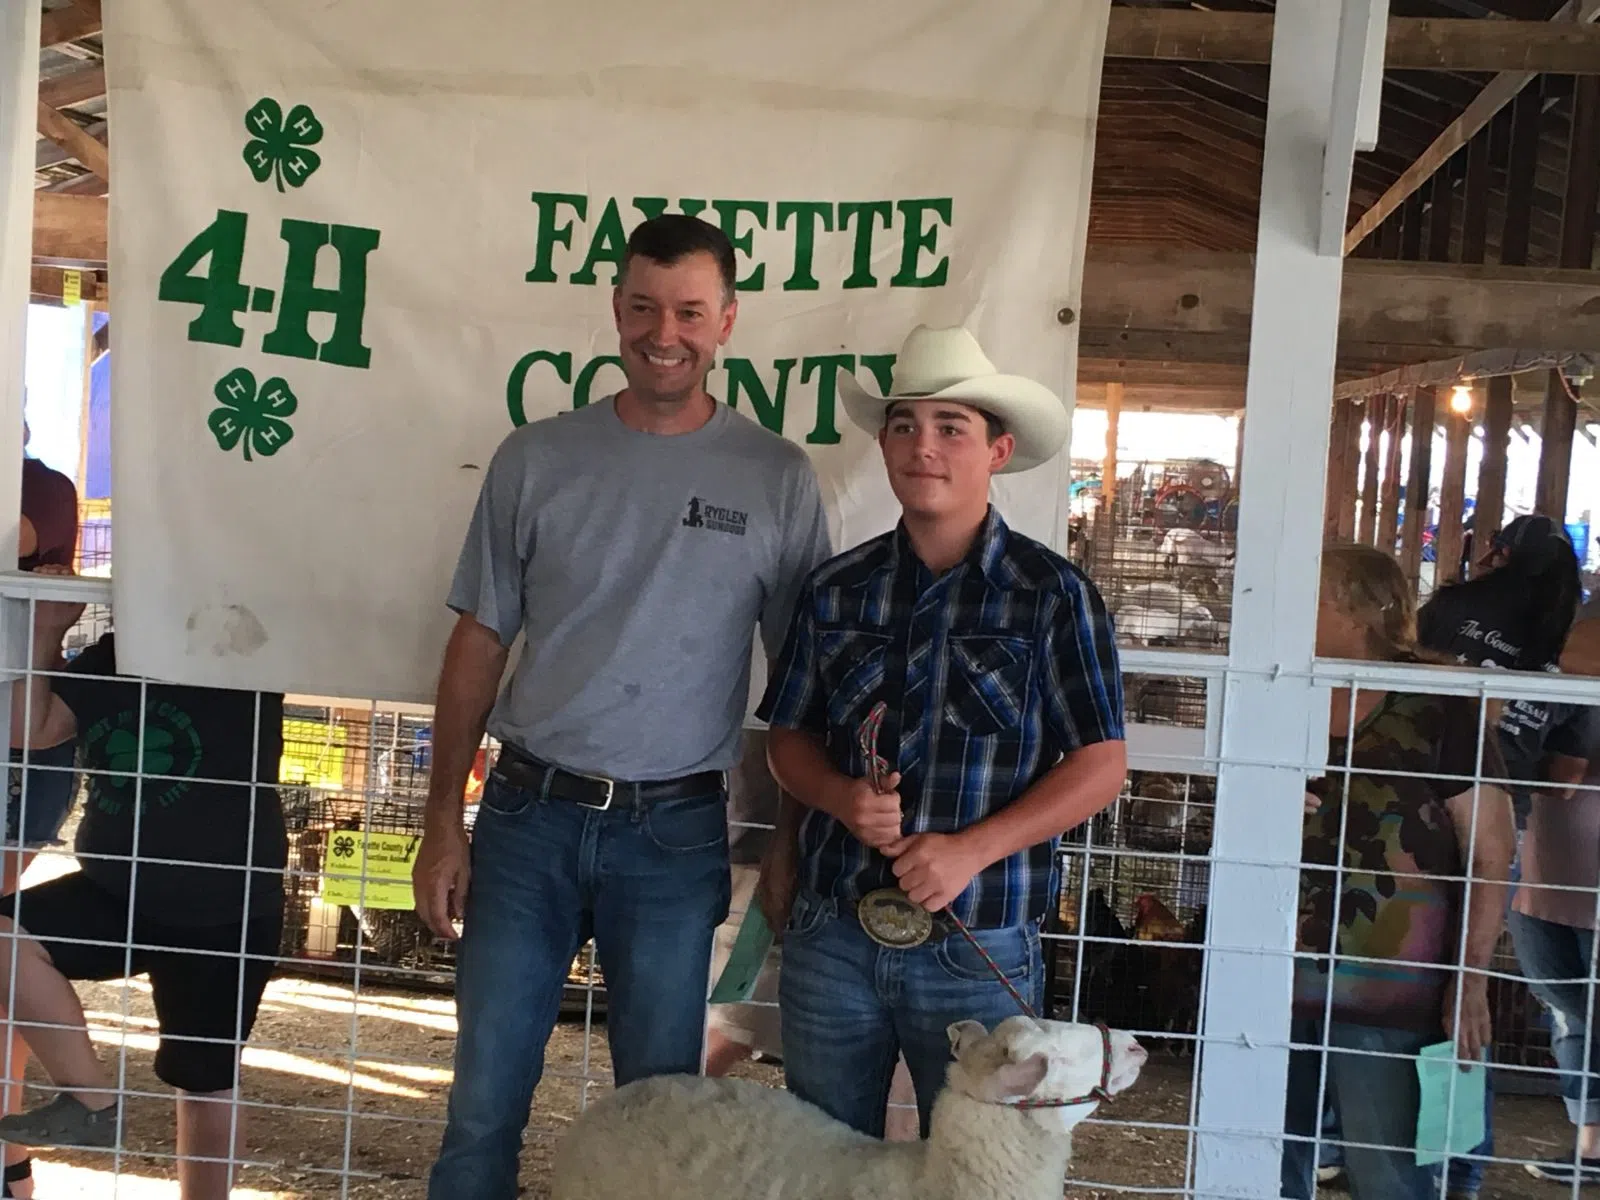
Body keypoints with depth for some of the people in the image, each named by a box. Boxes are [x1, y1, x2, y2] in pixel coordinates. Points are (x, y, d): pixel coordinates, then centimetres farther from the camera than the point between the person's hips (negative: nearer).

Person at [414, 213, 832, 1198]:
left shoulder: (778, 479, -1)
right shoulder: (537, 459, 2)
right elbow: (479, 648, 6)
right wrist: (443, 825, 3)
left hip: (676, 831, -1)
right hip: (528, 815, 1)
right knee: (484, 1103, 8)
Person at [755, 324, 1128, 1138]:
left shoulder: (1051, 593, -5)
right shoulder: (837, 589, 5)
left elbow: (1101, 765, -6)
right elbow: (789, 738, 11)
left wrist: (972, 849, -17)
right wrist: (842, 797, -11)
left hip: (979, 954, -3)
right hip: (829, 939, 3)